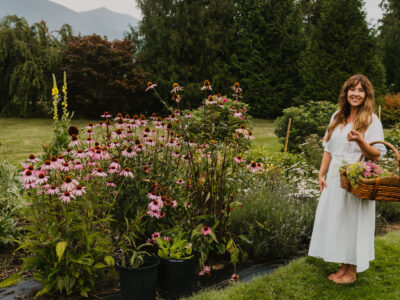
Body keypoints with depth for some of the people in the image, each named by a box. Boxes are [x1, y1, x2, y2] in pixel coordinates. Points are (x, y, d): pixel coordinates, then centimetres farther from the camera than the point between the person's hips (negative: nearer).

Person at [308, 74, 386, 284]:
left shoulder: (371, 120, -6)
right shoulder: (337, 117, 12)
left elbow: (376, 155, -10)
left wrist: (360, 140, -27)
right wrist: (321, 174, 8)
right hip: (335, 180, 6)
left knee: (353, 222, 1)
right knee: (335, 221, 10)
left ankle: (351, 272, 16)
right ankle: (343, 267, 25)